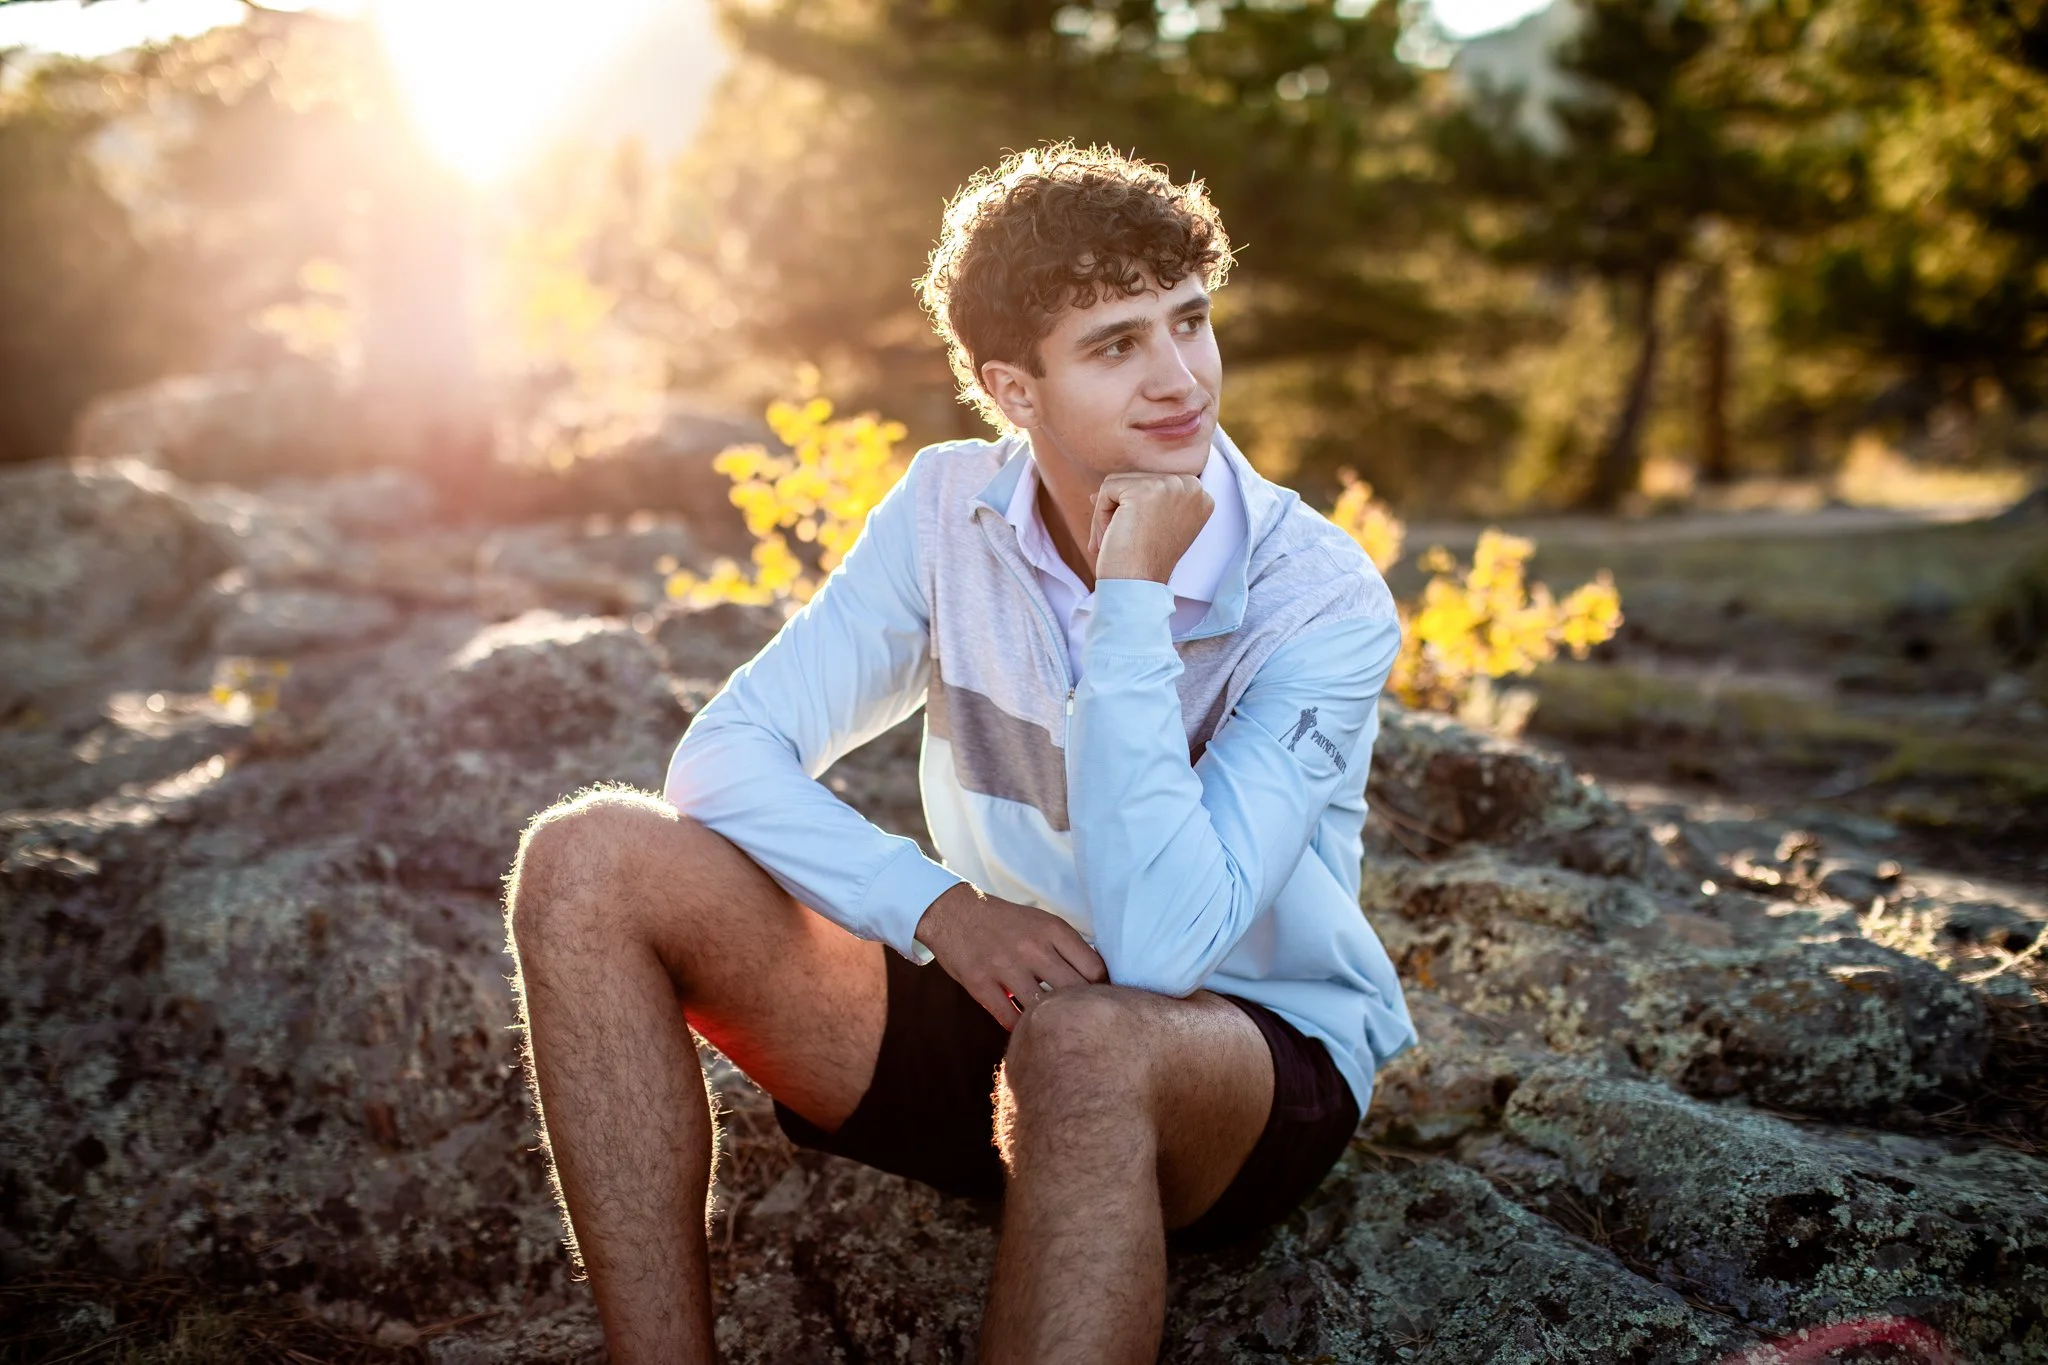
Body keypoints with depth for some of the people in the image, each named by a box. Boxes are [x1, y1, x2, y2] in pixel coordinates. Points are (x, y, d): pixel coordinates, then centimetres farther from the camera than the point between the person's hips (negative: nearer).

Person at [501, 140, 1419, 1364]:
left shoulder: (1322, 602, -19)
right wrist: (940, 909, -24)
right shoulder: (951, 511, -6)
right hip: (999, 1007, 4)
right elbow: (726, 755, -10)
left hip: (1261, 1056, -4)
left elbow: (1160, 948, -30)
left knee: (1085, 1040, -42)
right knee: (592, 862, -13)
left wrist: (1133, 600, -29)